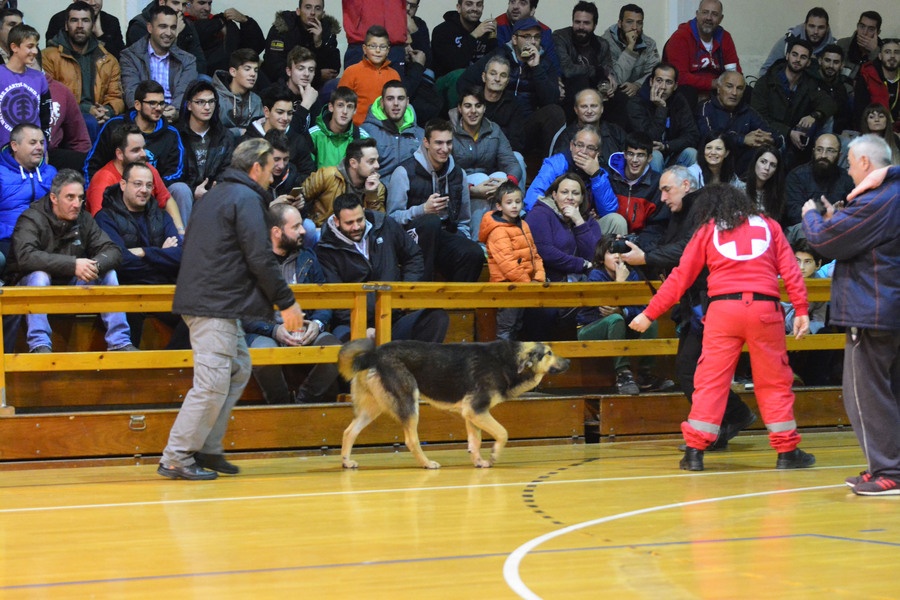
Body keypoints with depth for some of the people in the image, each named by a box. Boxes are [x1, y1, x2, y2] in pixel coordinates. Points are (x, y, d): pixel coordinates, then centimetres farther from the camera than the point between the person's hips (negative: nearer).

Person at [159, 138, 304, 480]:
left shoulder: (217, 195, 22)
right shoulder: (246, 199, -8)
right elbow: (260, 257, -14)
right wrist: (287, 302, -8)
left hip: (205, 298, 10)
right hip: (215, 305, -10)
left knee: (239, 369, 17)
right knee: (213, 383, -10)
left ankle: (207, 449, 16)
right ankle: (176, 459, -9)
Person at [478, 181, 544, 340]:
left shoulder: (523, 225, 14)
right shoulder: (498, 231, -14)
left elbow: (534, 254, 15)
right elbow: (507, 262, -21)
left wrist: (539, 278, 0)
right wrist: (527, 283, -19)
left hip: (524, 285, 9)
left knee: (517, 327, 15)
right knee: (506, 329, -6)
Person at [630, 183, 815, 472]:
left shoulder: (707, 231, 14)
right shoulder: (767, 225, 17)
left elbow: (680, 277, 12)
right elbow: (789, 269, 8)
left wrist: (649, 314, 16)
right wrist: (801, 310, 6)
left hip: (723, 308, -1)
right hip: (764, 308, 1)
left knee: (710, 380, 2)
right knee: (774, 382, 8)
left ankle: (695, 451, -1)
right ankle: (786, 451, 9)